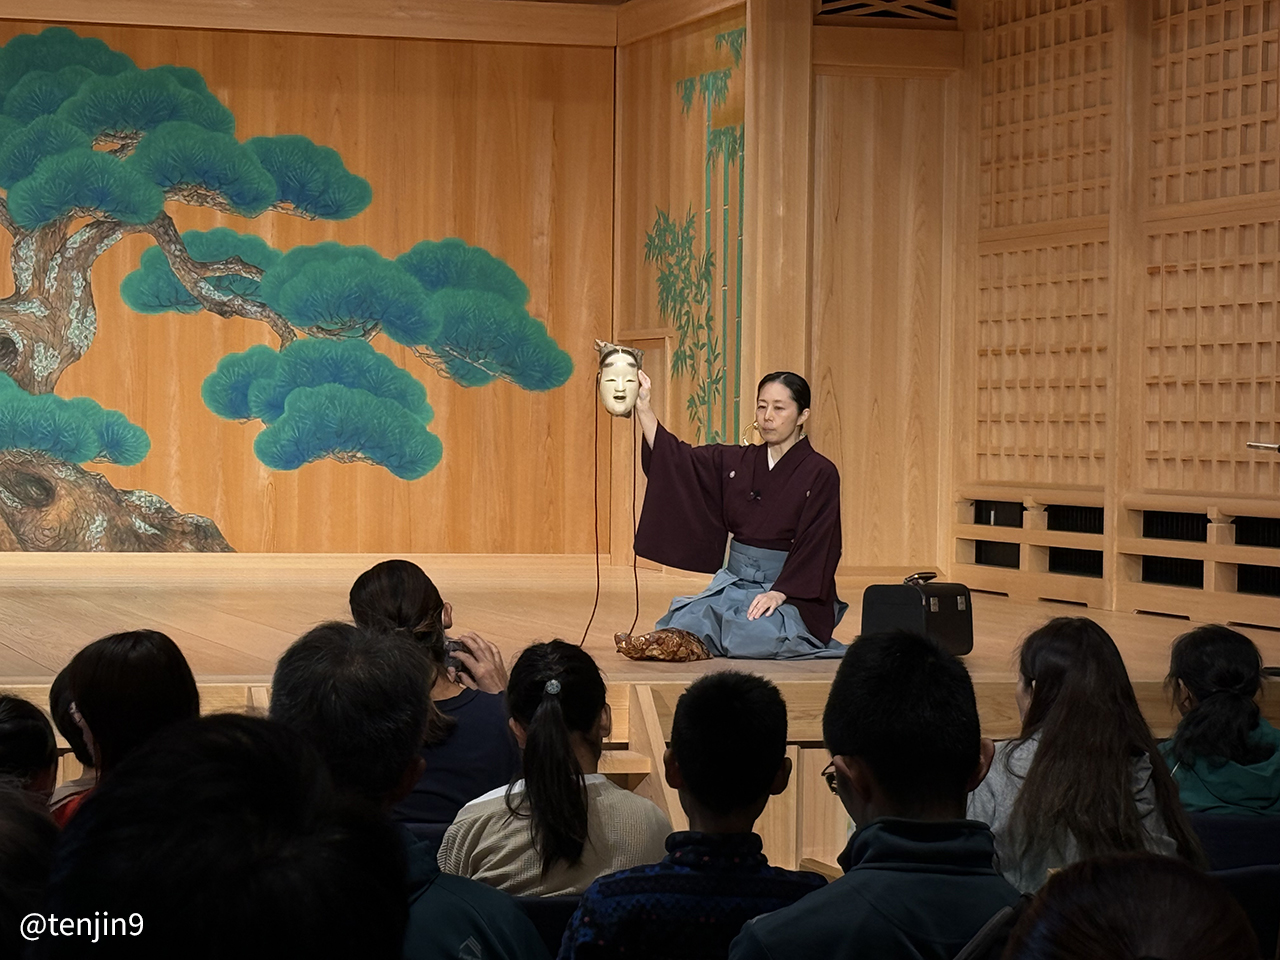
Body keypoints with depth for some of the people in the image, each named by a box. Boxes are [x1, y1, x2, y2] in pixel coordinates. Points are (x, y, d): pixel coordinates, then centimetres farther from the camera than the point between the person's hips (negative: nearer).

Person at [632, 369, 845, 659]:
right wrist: (643, 408, -4)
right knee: (684, 624, -23)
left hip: (790, 589, -4)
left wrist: (780, 592, -22)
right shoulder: (735, 461, 9)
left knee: (753, 635, -33)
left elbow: (815, 546, -11)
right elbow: (672, 458, 6)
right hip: (734, 583, 4)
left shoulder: (821, 474, -6)